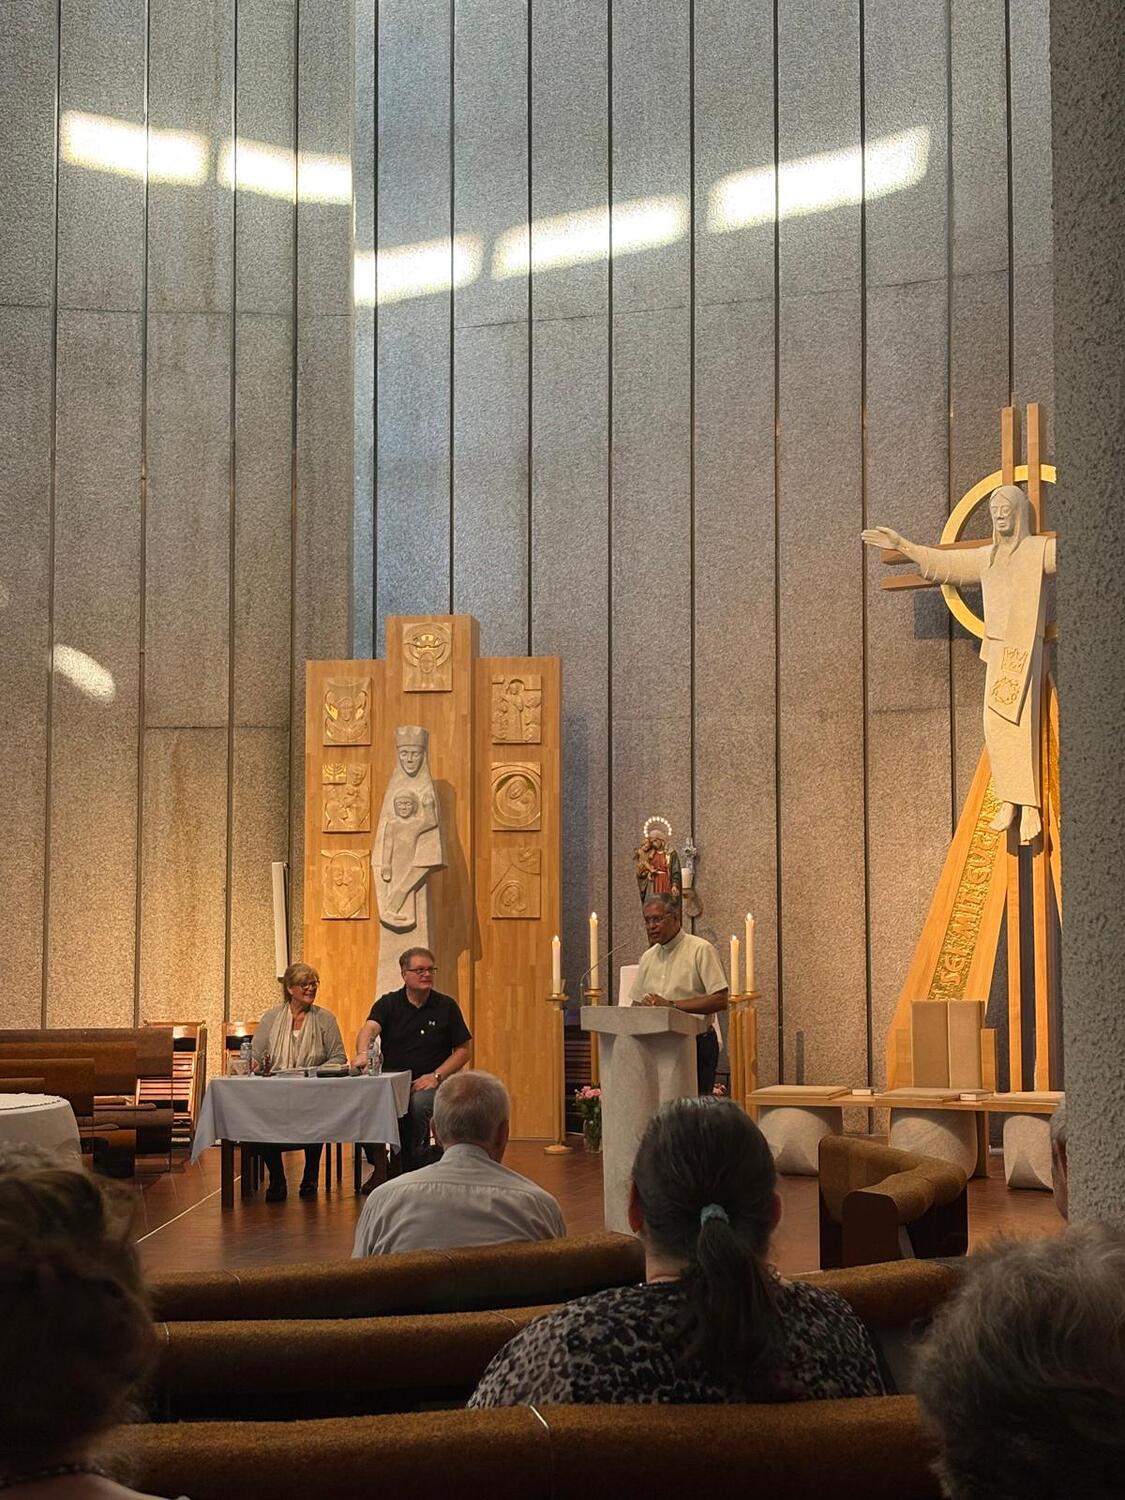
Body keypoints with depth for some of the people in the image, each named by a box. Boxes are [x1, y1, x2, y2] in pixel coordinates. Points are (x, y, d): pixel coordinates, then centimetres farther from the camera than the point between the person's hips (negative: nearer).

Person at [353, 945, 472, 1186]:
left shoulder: (446, 1006, 6)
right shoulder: (388, 1003, 5)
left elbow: (463, 1050, 6)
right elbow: (369, 1028, -16)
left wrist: (437, 1076, -10)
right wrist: (363, 1053, -39)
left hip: (427, 1082, -1)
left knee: (418, 1104, -35)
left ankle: (412, 1168, -10)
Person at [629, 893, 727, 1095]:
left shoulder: (701, 950, -4)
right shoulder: (648, 957, 17)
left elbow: (721, 1000, -13)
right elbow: (636, 1003, 19)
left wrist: (672, 1005, -17)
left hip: (697, 1042, -5)